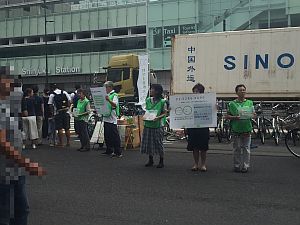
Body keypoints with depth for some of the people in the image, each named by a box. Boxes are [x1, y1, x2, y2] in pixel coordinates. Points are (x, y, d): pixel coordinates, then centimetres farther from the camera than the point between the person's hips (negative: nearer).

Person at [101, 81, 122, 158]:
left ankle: (118, 152, -3)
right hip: (106, 118, 9)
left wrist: (109, 100, -44)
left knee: (115, 136, -7)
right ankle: (109, 151, 25)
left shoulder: (114, 95, -9)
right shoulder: (107, 95, 17)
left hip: (112, 119, -9)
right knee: (107, 136, 15)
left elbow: (115, 105, -27)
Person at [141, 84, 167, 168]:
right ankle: (150, 160, 23)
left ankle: (161, 161, 13)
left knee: (158, 142, 0)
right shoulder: (148, 100, 7)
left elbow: (165, 113, -4)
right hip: (148, 124, 5)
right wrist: (144, 116, -4)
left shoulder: (162, 102, -7)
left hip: (158, 125, -5)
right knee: (148, 142, 9)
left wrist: (158, 117, -21)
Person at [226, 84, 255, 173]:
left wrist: (253, 115, -10)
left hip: (247, 129, 2)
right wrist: (235, 117, -17)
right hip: (236, 129, -2)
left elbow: (253, 114, 13)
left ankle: (245, 166, 12)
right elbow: (227, 116, 1)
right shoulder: (232, 103, 1)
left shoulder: (250, 103, 9)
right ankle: (237, 166, 14)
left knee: (246, 148, 4)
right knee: (237, 149, 5)